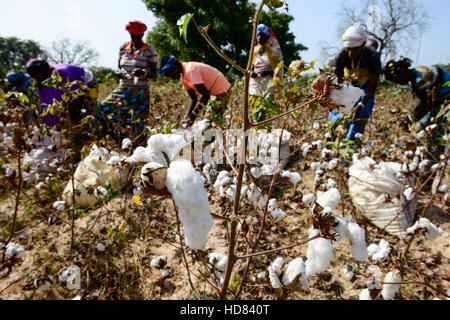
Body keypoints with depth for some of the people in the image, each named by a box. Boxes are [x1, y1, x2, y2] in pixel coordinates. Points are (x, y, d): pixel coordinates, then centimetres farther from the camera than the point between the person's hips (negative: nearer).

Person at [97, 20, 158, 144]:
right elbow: (119, 68, 18)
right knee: (103, 109, -11)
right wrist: (119, 73, -7)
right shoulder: (123, 48, 11)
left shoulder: (149, 50, -1)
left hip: (140, 92, -4)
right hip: (123, 89, 4)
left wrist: (144, 73, -24)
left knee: (136, 123, -5)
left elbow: (155, 75, -3)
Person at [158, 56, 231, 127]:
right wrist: (187, 116, -6)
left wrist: (193, 115, -29)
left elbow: (206, 94, -30)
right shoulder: (183, 78, 5)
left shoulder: (190, 70, -25)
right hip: (213, 93, 10)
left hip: (221, 91, -10)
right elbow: (194, 99, 8)